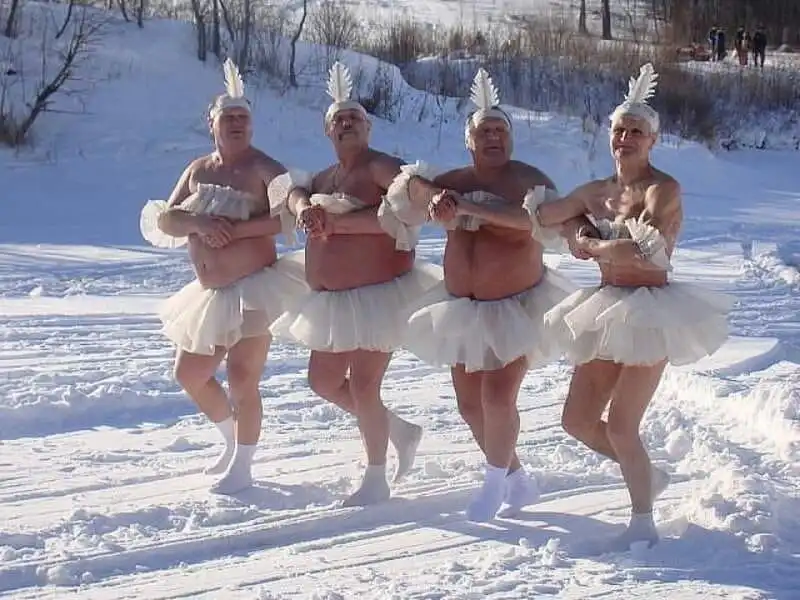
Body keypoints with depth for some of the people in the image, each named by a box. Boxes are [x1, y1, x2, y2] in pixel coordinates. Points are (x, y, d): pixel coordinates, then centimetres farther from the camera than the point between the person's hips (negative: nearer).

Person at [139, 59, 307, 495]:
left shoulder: (262, 168, -8)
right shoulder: (198, 170, 11)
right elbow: (164, 219, 4)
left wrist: (238, 228, -24)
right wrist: (199, 223, -17)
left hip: (252, 289, -8)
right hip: (210, 294, 8)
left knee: (242, 378, -9)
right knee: (189, 375, 15)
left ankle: (242, 467, 7)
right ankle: (232, 441, 36)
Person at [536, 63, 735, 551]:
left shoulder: (663, 189, -12)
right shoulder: (597, 192, 10)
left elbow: (645, 249, -27)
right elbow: (535, 217, 7)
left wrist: (591, 246, -13)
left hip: (650, 314, -8)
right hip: (607, 314, 8)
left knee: (621, 426, -9)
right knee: (578, 420, 10)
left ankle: (643, 524, 10)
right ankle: (649, 476, 33)